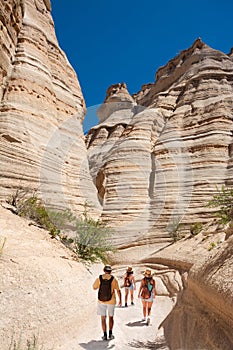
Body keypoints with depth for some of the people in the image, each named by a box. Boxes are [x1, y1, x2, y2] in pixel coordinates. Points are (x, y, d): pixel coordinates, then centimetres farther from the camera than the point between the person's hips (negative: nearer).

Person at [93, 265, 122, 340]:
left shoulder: (99, 278, -7)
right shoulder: (113, 279, -10)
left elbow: (94, 287, 8)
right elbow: (118, 291, -7)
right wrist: (120, 300, 5)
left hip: (101, 301, 0)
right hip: (111, 301, 0)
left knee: (103, 318, 10)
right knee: (111, 317, 18)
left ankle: (105, 335, 8)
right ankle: (110, 333, 15)